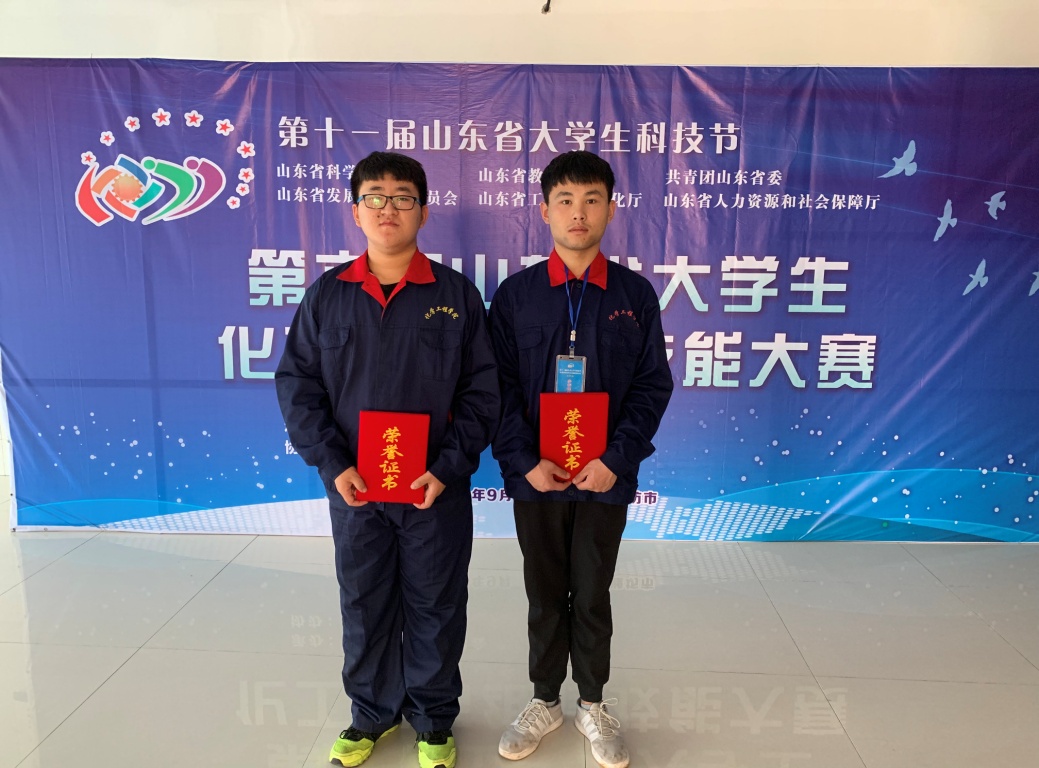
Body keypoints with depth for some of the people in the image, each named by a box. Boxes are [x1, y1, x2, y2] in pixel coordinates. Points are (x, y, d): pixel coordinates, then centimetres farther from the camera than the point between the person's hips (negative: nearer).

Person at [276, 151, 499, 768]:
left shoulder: (456, 294, -3)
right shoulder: (327, 295, 2)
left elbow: (483, 391, -4)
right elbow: (297, 385, 2)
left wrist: (449, 467, -12)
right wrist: (331, 463, -8)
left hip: (437, 488, -1)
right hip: (354, 487, 2)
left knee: (435, 606, 12)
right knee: (363, 605, 16)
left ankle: (434, 718, 35)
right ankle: (372, 712, 39)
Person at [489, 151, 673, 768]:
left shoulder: (635, 294, 0)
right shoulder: (515, 294, -1)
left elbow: (653, 386, -2)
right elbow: (501, 388, -2)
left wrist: (616, 459, -11)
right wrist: (525, 462, -11)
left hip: (606, 478, 0)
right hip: (536, 477, 0)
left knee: (593, 596, 13)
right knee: (545, 596, 15)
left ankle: (593, 704, 34)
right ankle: (545, 701, 34)